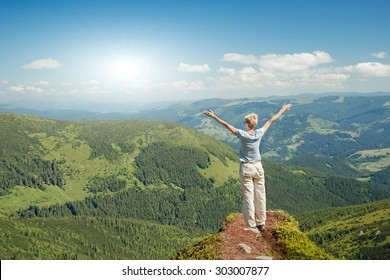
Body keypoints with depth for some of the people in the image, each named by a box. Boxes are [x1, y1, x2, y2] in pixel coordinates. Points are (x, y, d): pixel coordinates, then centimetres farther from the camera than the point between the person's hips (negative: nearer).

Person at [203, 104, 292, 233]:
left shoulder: (242, 134, -15)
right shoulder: (259, 134, -4)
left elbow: (227, 125, -12)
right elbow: (271, 121, 8)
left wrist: (214, 116, -6)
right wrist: (282, 110, 19)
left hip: (246, 168, -4)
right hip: (258, 167, 4)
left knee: (248, 196, 1)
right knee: (260, 196, 11)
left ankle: (251, 226, 4)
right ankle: (261, 223, 22)